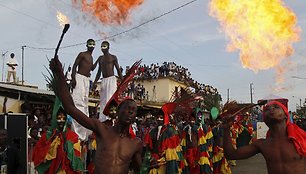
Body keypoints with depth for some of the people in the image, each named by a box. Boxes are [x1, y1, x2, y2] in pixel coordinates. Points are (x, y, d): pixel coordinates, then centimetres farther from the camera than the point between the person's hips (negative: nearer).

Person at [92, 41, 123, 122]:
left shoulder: (113, 57, 3)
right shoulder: (100, 58, 18)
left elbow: (118, 70, 1)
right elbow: (99, 72, 20)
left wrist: (122, 81, -8)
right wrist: (95, 82, 13)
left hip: (111, 79, -6)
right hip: (103, 80, 6)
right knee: (102, 101, 3)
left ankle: (109, 119, -20)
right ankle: (102, 119, 5)